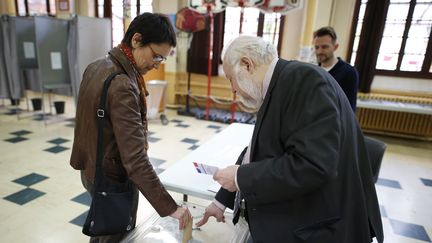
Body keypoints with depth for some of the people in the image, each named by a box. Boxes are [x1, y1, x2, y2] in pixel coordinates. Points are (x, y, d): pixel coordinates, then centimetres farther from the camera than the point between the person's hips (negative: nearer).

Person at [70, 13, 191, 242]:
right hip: (113, 180, -8)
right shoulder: (122, 85, -30)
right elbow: (135, 160, -33)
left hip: (92, 171, 8)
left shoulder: (96, 66, -1)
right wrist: (170, 207, -29)